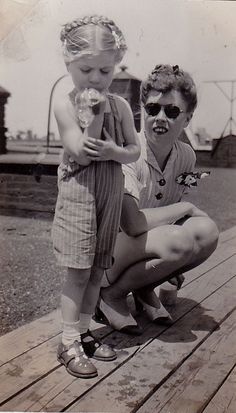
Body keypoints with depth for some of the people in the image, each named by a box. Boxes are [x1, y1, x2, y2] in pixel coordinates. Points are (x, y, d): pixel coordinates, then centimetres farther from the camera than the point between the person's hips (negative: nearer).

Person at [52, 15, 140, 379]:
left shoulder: (120, 105, 4)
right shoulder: (65, 105, -8)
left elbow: (135, 151, 4)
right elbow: (81, 153, -17)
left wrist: (114, 151, -16)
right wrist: (94, 114, -22)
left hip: (111, 193, 5)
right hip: (79, 193, -4)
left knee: (97, 271, 12)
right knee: (78, 273, -2)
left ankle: (84, 333, 27)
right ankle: (69, 344, 11)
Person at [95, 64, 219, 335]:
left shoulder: (186, 156, -2)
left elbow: (169, 212, 9)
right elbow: (132, 223, -32)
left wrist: (173, 265, 0)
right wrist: (186, 208, -19)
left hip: (149, 249, 6)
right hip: (106, 244, -6)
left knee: (206, 232, -20)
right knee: (179, 241, -33)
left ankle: (145, 288, 1)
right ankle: (110, 294, -9)